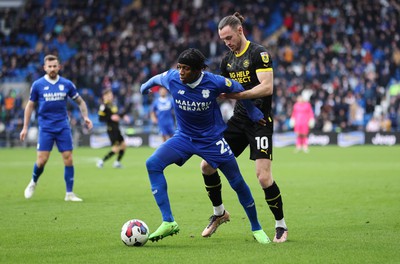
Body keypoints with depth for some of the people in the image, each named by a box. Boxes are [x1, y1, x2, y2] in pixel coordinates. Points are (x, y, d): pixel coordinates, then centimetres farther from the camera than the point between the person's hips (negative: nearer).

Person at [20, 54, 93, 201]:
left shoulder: (67, 84, 2)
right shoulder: (37, 85, 0)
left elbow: (80, 101, 13)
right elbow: (30, 106, 8)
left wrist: (85, 117, -2)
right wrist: (25, 127, 6)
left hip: (63, 127, 1)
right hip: (45, 127, -1)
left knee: (68, 159, -5)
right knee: (42, 160, -8)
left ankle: (69, 194, 4)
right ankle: (33, 183, 23)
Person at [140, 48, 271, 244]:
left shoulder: (214, 82, -22)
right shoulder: (171, 78, -17)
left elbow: (238, 89, -2)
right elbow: (156, 79, 9)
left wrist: (253, 112, 10)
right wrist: (145, 86, 30)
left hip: (212, 139, -2)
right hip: (184, 137, 2)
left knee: (237, 182, 0)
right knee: (153, 164, -21)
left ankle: (256, 229, 23)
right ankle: (168, 222, -21)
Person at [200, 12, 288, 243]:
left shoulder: (259, 53, -12)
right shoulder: (228, 60, 11)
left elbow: (267, 87, -22)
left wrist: (238, 94, -29)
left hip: (260, 121, -7)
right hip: (238, 119, 7)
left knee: (264, 176, -17)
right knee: (207, 165, 2)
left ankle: (281, 225, 2)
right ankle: (219, 213, 24)